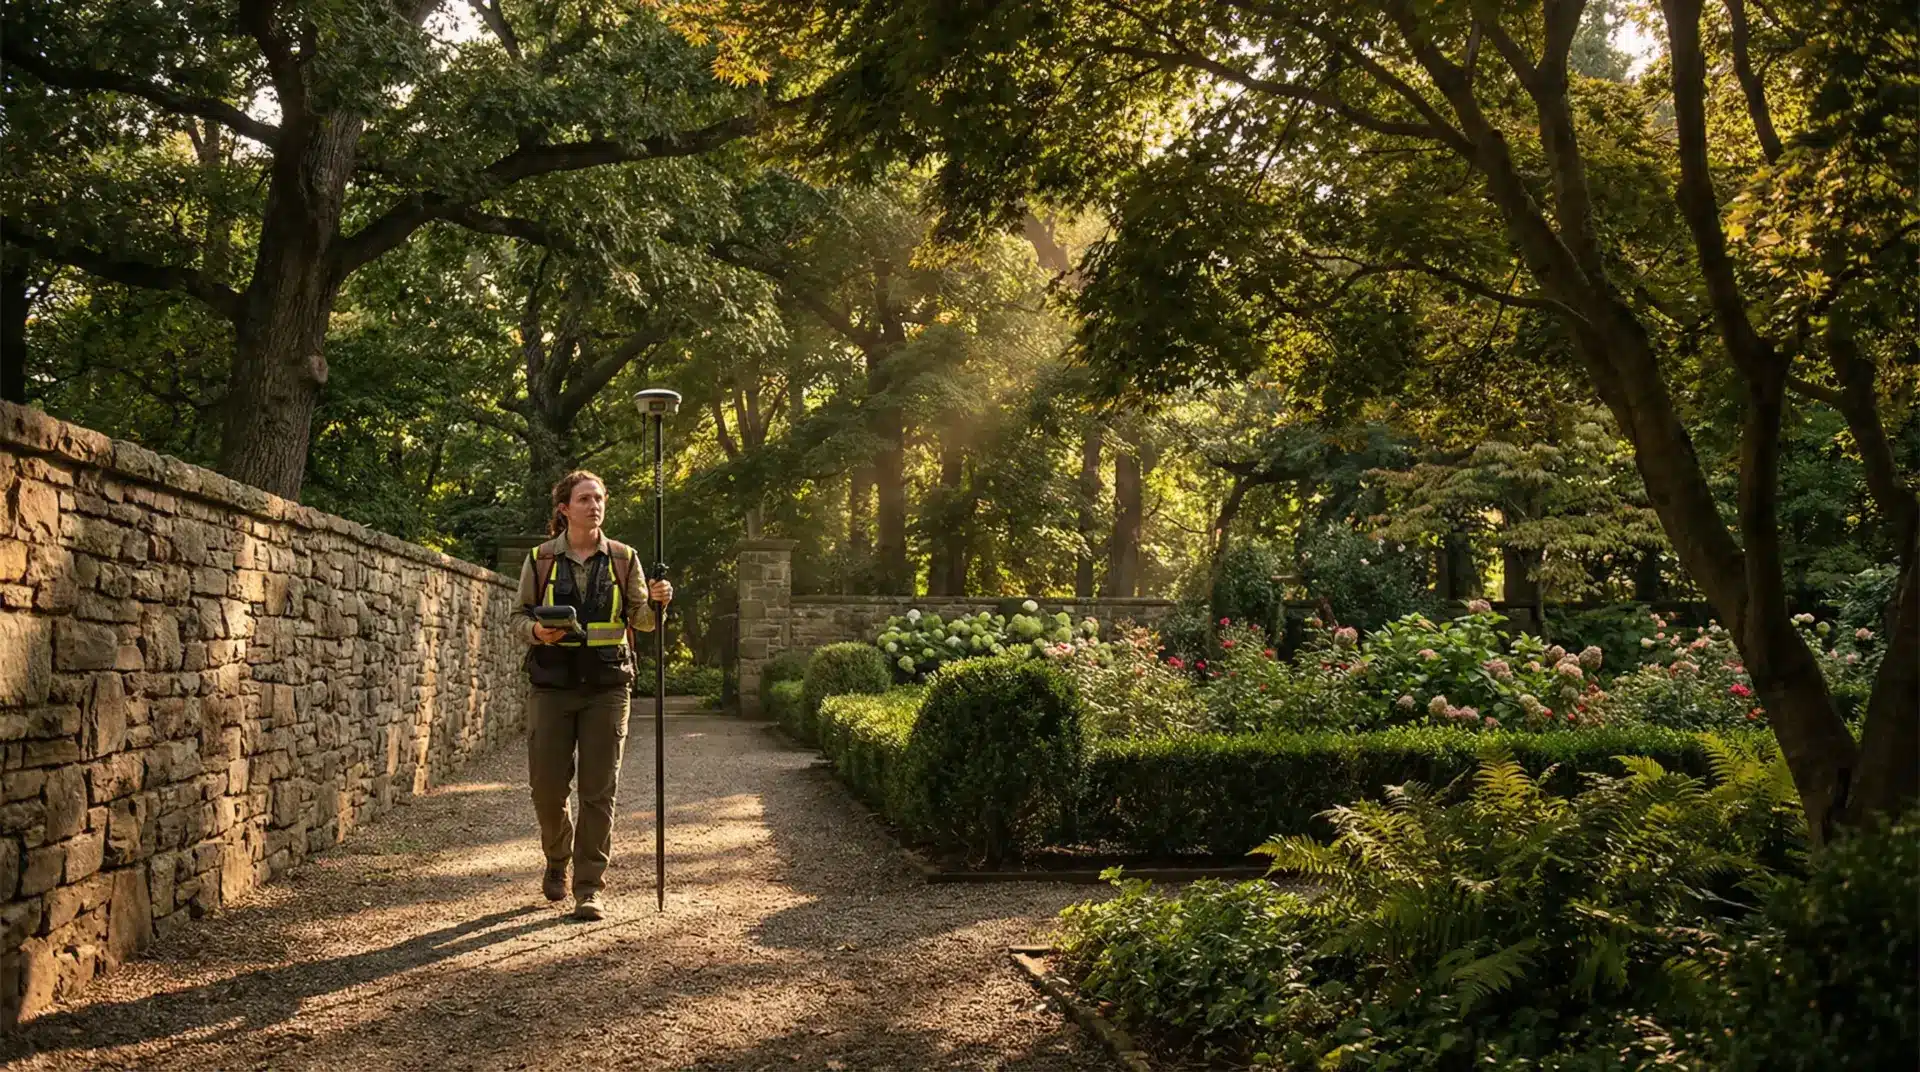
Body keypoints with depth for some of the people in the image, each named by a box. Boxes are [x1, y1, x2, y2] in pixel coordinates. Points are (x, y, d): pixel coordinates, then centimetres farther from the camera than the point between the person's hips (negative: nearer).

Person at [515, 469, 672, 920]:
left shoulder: (623, 559, 7)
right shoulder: (540, 559, 5)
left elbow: (641, 619, 8)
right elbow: (522, 616, 9)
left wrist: (657, 601, -13)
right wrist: (537, 631, -13)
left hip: (607, 685, 0)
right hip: (552, 684, 0)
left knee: (599, 790, -1)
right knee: (546, 784, 2)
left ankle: (590, 888, 6)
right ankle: (557, 859, 31)